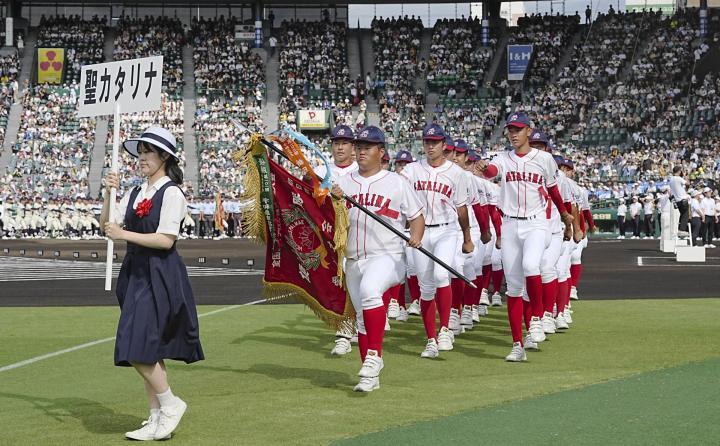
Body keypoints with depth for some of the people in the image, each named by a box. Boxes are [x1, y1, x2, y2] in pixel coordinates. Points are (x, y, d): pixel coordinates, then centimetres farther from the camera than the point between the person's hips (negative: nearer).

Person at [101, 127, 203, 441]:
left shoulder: (171, 193, -10)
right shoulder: (136, 193, 14)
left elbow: (166, 239, -18)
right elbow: (107, 225, 11)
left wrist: (125, 235, -16)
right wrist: (110, 194, -2)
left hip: (160, 275, -8)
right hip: (137, 272, 9)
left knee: (139, 349, -15)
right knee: (148, 351, 10)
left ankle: (171, 403, 1)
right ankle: (157, 419, 16)